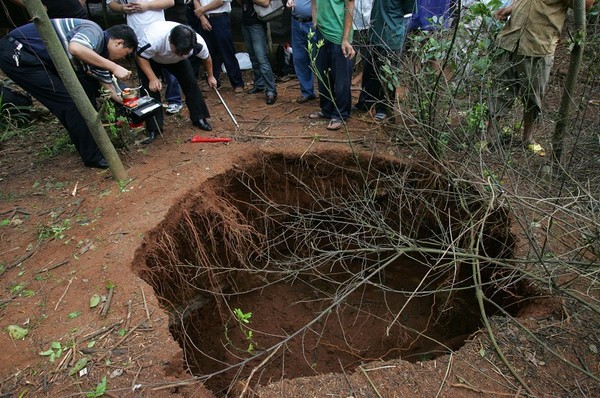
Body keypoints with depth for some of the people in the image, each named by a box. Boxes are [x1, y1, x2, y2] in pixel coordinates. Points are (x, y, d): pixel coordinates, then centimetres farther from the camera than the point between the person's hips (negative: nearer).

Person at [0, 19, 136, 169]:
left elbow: (110, 89, 14)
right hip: (17, 54, -9)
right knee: (71, 100, -13)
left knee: (87, 87, 10)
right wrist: (114, 67, -33)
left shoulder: (98, 54, 9)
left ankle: (93, 138, 23)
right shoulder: (95, 32, -16)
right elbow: (75, 48, -38)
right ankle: (93, 156, -2)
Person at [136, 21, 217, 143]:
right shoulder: (153, 39, -46)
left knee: (191, 82, -10)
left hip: (175, 61, 3)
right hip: (150, 58, -2)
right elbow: (140, 57, -26)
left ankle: (199, 118, 7)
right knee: (150, 88, -14)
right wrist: (152, 78, -37)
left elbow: (206, 58, -11)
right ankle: (153, 129, -4)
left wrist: (211, 76, 3)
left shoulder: (198, 43, -36)